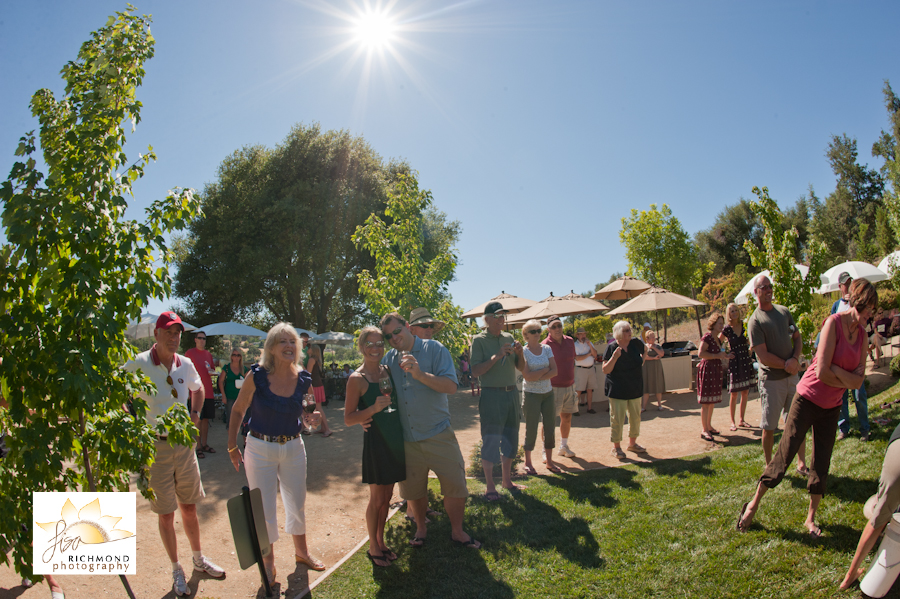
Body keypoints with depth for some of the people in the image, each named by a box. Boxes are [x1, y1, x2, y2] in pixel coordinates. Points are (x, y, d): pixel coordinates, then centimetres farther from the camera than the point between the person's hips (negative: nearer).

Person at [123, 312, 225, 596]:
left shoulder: (186, 364, 2)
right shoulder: (138, 364, -13)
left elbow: (198, 388, 22)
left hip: (184, 443, 4)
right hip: (154, 446, -4)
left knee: (189, 508, 17)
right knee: (166, 514, 7)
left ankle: (199, 559, 36)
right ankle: (177, 570, 25)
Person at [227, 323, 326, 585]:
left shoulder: (303, 379, -7)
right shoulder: (257, 375, -16)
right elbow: (238, 410, -5)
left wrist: (310, 418, -14)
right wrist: (232, 447, -2)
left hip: (293, 447, 3)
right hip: (260, 449, -3)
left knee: (297, 502, 18)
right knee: (264, 508, 7)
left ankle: (301, 551, 42)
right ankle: (268, 562, 30)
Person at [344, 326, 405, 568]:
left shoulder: (387, 371, 7)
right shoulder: (357, 379, -12)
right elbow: (348, 419, -12)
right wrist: (374, 408, -25)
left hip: (394, 439, 6)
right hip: (375, 441, -6)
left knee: (387, 496, 16)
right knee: (377, 498, 5)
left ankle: (381, 541, 31)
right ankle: (373, 547, 23)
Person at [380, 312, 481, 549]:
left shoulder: (434, 349, -7)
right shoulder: (388, 360, 5)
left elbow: (451, 385, -17)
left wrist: (420, 374, -29)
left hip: (438, 434, -3)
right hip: (406, 438, 3)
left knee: (455, 486, 2)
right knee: (413, 490, 14)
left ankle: (457, 531, 24)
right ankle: (421, 528, 38)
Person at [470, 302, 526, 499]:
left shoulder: (509, 338, 10)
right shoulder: (479, 340, -6)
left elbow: (521, 368, 12)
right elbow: (476, 371, -15)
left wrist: (519, 353, -7)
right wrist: (497, 356, -23)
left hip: (512, 393, 6)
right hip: (492, 395, -6)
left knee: (510, 439, 13)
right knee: (490, 441, -2)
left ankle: (507, 480, 27)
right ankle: (490, 486, 10)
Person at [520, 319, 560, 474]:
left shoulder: (546, 349, 5)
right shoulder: (523, 352, -8)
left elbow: (554, 371, -2)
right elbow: (527, 376, -16)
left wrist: (538, 376, -13)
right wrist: (545, 370, -11)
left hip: (548, 392, 5)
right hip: (532, 394, -5)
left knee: (550, 427, 7)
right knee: (531, 428, 1)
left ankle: (549, 461, 20)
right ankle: (528, 462, 13)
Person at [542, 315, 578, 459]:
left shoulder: (570, 341, 5)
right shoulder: (545, 345, -14)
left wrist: (572, 381, 16)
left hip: (569, 386, 6)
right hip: (554, 388, -6)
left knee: (567, 418, 15)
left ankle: (564, 447, 31)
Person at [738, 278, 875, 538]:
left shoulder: (862, 334, 4)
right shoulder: (834, 322, -16)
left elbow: (858, 381, -1)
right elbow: (822, 373, -21)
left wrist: (834, 369, -16)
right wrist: (846, 381, -4)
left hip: (831, 407, 6)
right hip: (808, 399, -6)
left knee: (822, 464, 8)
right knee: (784, 455, -2)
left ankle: (811, 518, 23)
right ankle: (754, 504, 12)